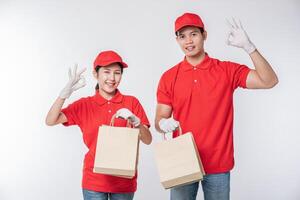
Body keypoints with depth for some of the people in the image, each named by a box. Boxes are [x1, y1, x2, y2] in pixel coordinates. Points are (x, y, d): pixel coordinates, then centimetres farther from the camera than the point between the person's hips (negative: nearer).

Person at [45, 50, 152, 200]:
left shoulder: (131, 103, -1)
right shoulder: (84, 105, 1)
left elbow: (148, 140, -3)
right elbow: (50, 121, -8)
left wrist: (135, 121, -22)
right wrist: (66, 92, -20)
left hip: (124, 181, 0)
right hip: (94, 181, 0)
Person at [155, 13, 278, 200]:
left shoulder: (227, 70, -2)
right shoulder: (169, 77, 0)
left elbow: (269, 81, -13)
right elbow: (159, 121, 2)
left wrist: (248, 46, -21)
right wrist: (163, 124, -22)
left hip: (218, 164, 0)